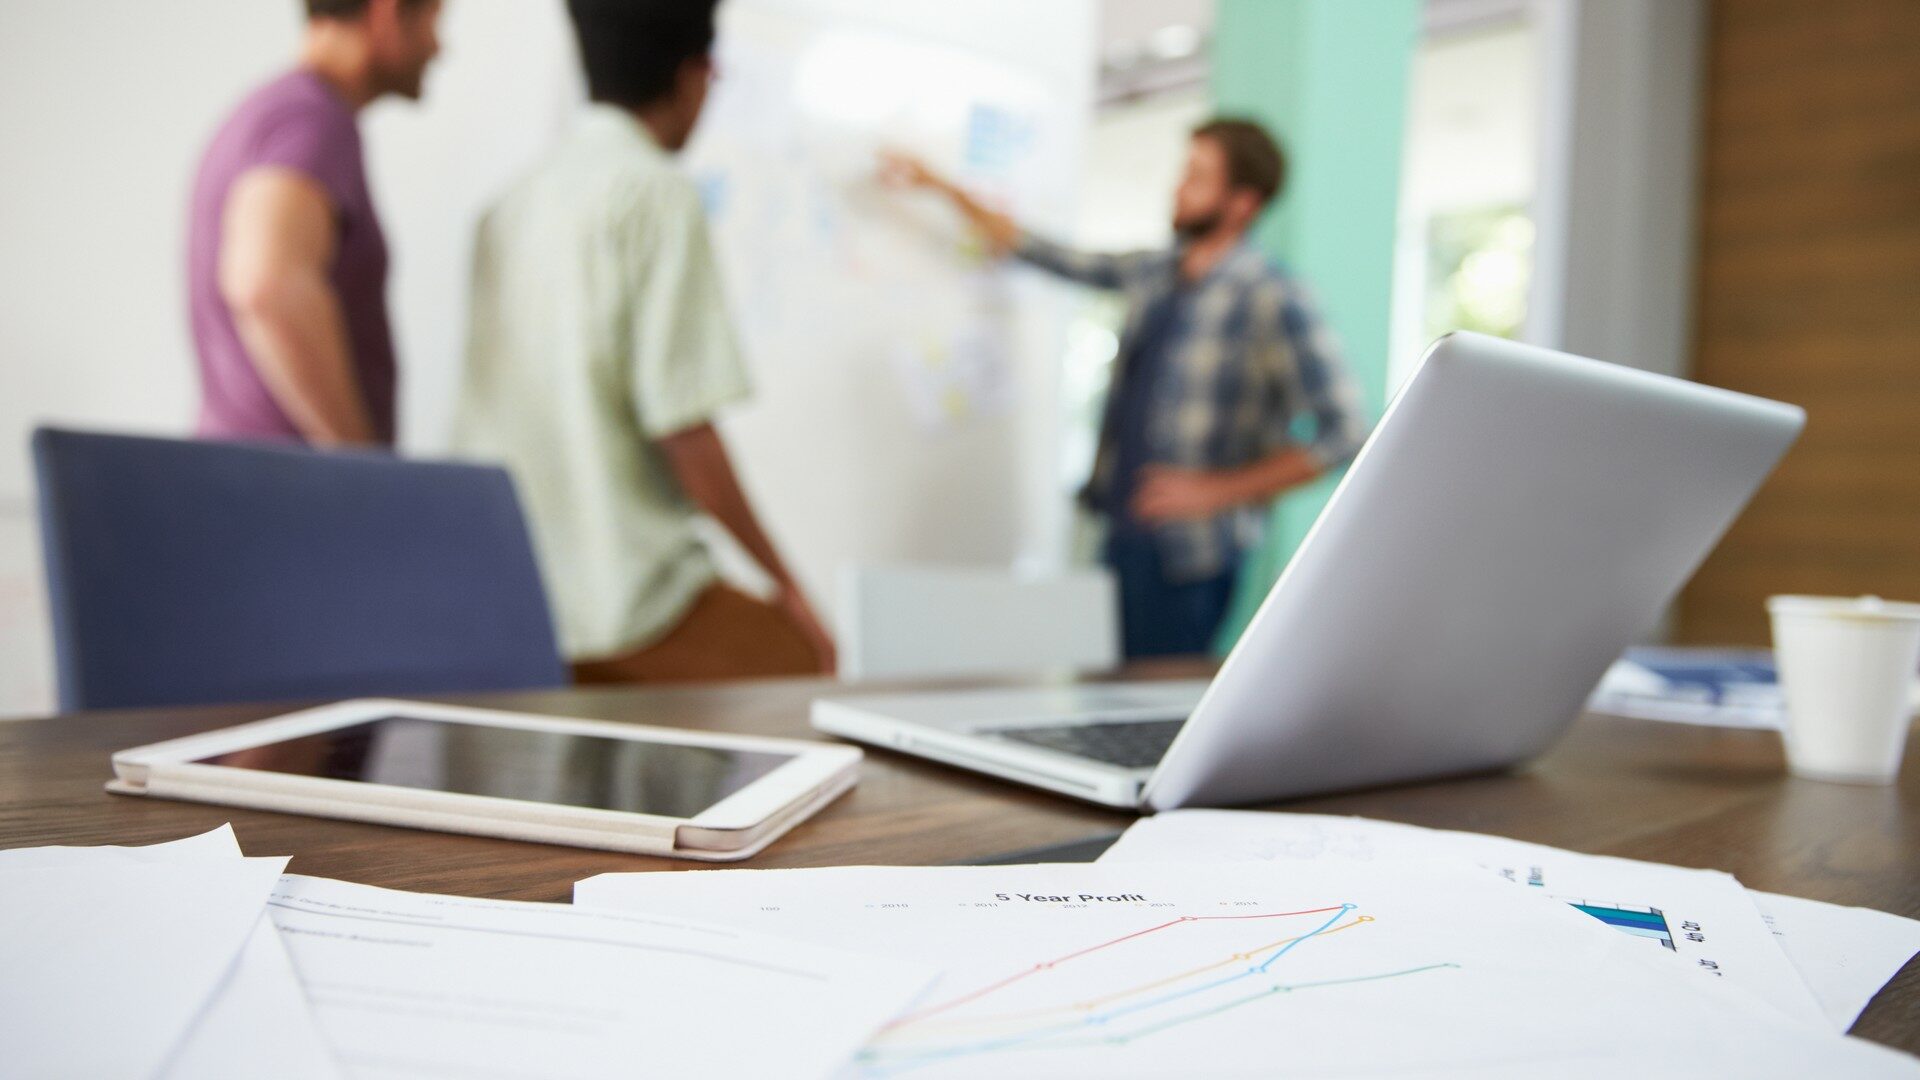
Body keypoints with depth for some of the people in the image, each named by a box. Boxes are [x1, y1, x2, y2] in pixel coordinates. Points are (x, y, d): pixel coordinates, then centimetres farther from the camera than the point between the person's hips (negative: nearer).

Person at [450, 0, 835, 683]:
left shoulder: (509, 207, 12)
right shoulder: (659, 195, -11)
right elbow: (681, 426, -16)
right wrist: (786, 586, -6)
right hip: (629, 600, -7)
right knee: (812, 664, 11)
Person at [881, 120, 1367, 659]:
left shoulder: (1274, 301, -11)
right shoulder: (1153, 273, 10)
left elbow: (1343, 436, -15)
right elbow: (1047, 256, 22)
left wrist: (1217, 489, -15)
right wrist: (939, 186, 24)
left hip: (1187, 555, -6)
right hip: (1121, 536, 6)